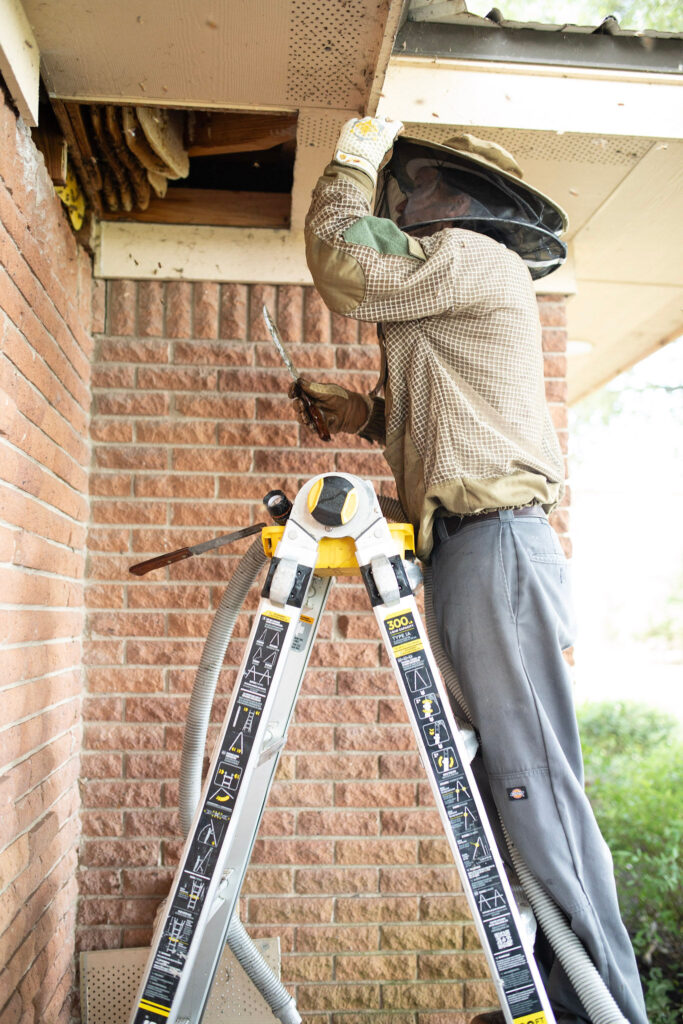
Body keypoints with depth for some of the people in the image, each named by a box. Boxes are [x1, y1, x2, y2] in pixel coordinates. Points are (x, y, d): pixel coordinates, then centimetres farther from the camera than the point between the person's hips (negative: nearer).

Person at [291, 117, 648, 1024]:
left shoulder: (473, 254, 1)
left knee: (534, 782, -10)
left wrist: (354, 162, 6)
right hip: (472, 551, 10)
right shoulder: (456, 292, 29)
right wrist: (367, 415, 20)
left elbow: (344, 268, -10)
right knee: (504, 781, 9)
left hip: (497, 547, -10)